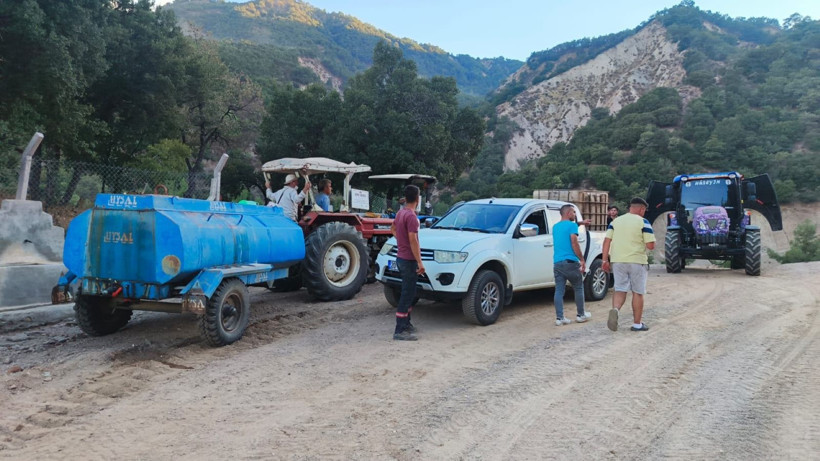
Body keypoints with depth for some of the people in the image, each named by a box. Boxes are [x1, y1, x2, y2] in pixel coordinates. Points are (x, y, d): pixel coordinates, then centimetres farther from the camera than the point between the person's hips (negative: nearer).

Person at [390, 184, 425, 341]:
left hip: (401, 258, 10)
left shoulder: (400, 213, 9)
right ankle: (400, 331, -4)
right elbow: (413, 240, -24)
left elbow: (393, 228, 27)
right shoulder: (411, 216, -20)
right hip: (409, 260, -10)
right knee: (407, 294, -6)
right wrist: (419, 262, -22)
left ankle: (406, 324, 29)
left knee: (408, 293, 20)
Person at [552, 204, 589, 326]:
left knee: (559, 290, 2)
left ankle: (559, 318, -3)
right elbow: (574, 243, -13)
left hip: (557, 263, 6)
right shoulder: (572, 225, -6)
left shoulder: (555, 226, 17)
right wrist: (582, 260, -9)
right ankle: (580, 315, 17)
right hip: (570, 262, -6)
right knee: (578, 288, 10)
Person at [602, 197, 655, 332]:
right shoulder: (643, 222, -5)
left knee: (620, 290, 8)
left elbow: (607, 241, 2)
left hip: (618, 261, 3)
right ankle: (637, 324, 15)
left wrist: (605, 260, 4)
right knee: (638, 292, 9)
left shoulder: (615, 221, 8)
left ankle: (615, 310, -22)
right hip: (637, 261, -3)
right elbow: (651, 245, -10)